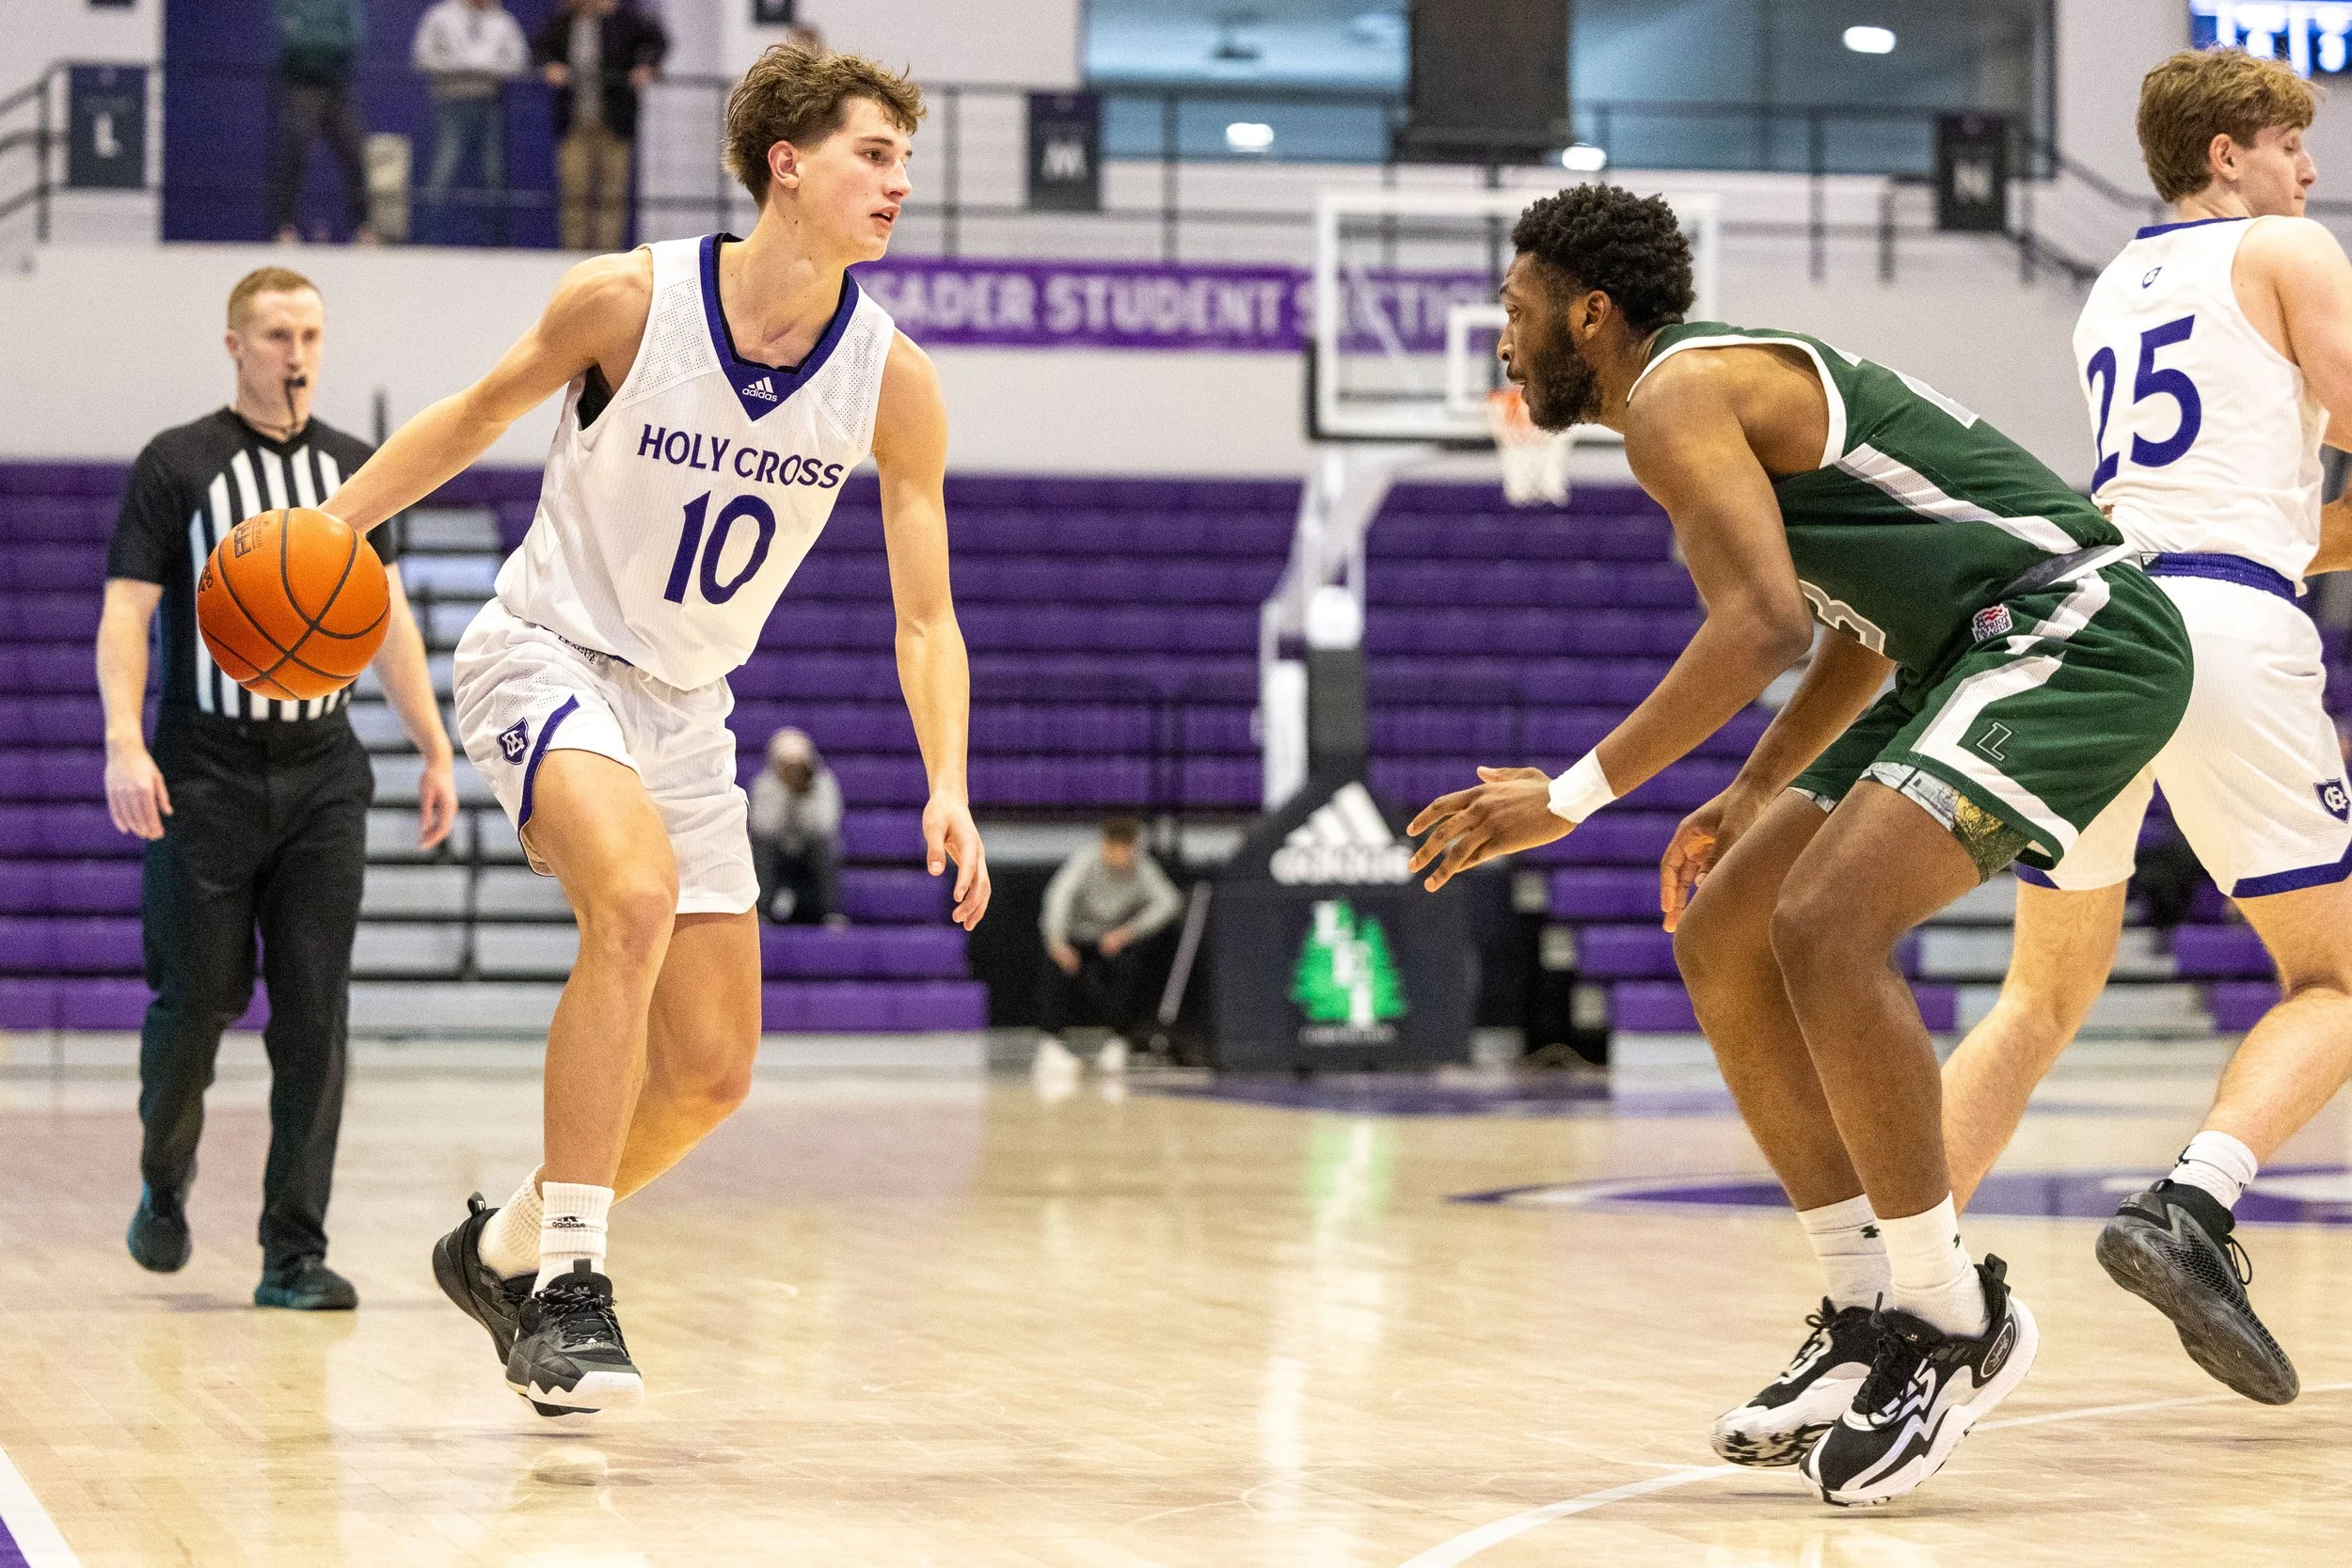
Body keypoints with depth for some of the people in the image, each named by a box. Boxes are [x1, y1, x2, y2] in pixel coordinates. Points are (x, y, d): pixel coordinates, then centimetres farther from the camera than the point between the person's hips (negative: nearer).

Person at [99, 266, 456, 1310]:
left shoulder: (354, 469, 11)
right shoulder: (176, 466, -2)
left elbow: (388, 618, 15)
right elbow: (125, 614, -7)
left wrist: (436, 750, 8)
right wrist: (124, 744, -21)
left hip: (322, 773, 3)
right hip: (204, 773, -3)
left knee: (314, 1015, -3)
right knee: (199, 994, -1)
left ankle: (294, 1256, 0)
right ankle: (164, 1183, 28)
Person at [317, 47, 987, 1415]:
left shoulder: (892, 383, -10)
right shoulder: (628, 300, -17)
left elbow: (926, 617, -5)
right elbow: (481, 414, 2)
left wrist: (950, 790, -19)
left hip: (685, 710, 5)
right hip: (547, 655, -5)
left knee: (714, 1073, 3)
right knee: (639, 890, -34)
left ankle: (509, 1248, 29)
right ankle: (567, 1283, -27)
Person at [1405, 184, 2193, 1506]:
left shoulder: (1676, 392, -11)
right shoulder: (1734, 383, 21)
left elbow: (1764, 627, -25)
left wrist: (1572, 798, -22)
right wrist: (1748, 798, 24)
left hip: (2074, 636, -11)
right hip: (1973, 656, 11)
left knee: (1827, 927, -26)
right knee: (1722, 943, 8)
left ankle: (1957, 1320, -13)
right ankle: (1870, 1320, 11)